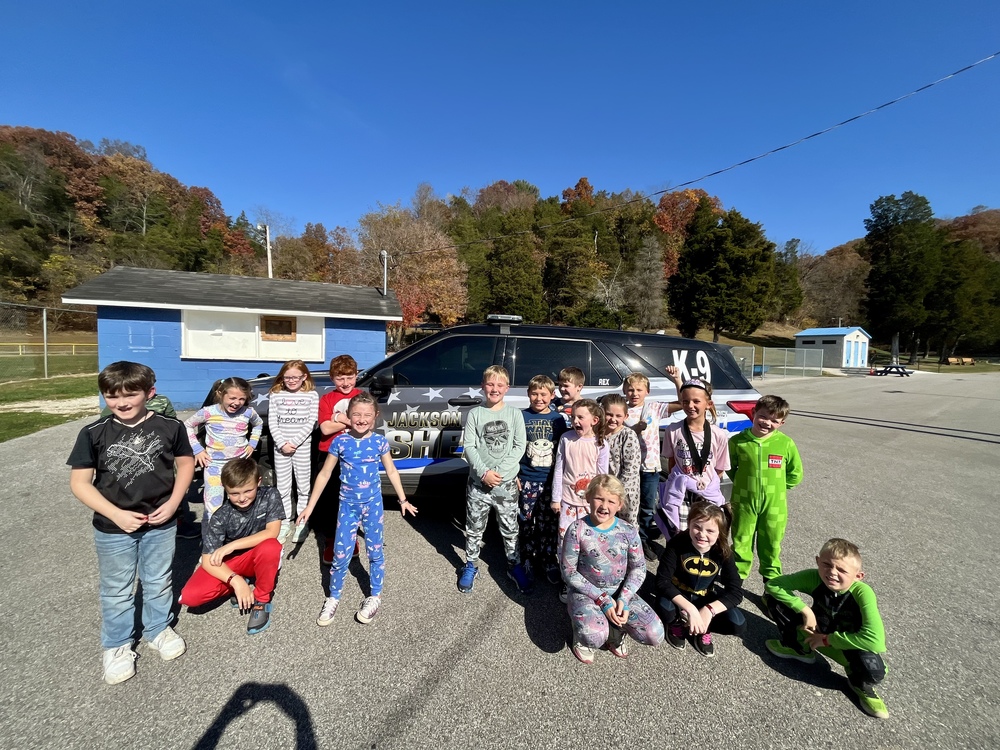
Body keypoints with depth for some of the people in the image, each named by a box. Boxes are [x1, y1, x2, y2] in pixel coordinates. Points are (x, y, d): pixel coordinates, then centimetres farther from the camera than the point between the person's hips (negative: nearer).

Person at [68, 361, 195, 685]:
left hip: (161, 524, 0)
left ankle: (159, 630, 42)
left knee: (159, 582, 19)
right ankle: (117, 646, 39)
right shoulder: (94, 434, -11)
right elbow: (79, 482, -8)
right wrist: (116, 514, -18)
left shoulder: (170, 427, -11)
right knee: (116, 590, 17)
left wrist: (173, 503, -10)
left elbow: (186, 463, 0)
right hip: (113, 528, 0)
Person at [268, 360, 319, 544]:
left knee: (303, 486, 7)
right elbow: (272, 422, 0)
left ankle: (302, 522, 19)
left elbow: (311, 422, -7)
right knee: (282, 487, 10)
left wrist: (294, 442, -14)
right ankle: (285, 522, 22)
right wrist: (282, 443, -11)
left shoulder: (312, 395, -2)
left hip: (303, 446, -2)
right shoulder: (276, 395, 4)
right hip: (280, 447, 2)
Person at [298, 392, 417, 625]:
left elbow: (391, 471, 5)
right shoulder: (340, 441, -9)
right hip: (347, 505, 0)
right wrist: (310, 506, 1)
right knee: (341, 553, 5)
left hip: (373, 503, 0)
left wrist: (403, 500, 8)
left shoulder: (379, 441, -8)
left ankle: (375, 597, 30)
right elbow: (324, 474, 0)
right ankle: (334, 598, 29)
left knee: (375, 551, 10)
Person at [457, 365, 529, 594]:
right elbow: (468, 447, -5)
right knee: (474, 528, 14)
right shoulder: (475, 414, -2)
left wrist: (499, 471, -14)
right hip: (478, 482, 0)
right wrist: (484, 472, -17)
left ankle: (514, 566, 33)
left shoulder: (514, 414, -1)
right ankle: (470, 566, 34)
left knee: (510, 529, 13)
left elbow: (519, 446, -5)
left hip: (507, 483, 0)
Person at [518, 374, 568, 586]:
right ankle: (526, 560, 28)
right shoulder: (522, 417, -2)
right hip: (527, 479, -1)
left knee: (549, 523, 10)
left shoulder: (558, 419, 2)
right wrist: (513, 475, -4)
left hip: (551, 481, 1)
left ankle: (549, 561, 27)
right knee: (525, 522, 9)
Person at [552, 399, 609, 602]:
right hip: (568, 500, 1)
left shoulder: (600, 444, -5)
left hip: (591, 502, 0)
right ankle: (566, 582, 22)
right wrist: (556, 498, 1)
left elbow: (602, 476, 0)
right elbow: (558, 469, 0)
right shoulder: (566, 438, -5)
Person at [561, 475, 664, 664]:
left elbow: (638, 568, -1)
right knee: (594, 638, -30)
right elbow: (569, 572, -13)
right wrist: (603, 600, -17)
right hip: (586, 592, -3)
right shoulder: (577, 530, -17)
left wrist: (623, 599, -16)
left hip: (620, 592, 3)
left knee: (655, 635, -14)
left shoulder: (628, 531, -9)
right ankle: (584, 635, 8)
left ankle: (614, 628, 14)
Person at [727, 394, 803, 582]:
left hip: (774, 505, 1)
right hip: (743, 503, 0)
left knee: (771, 546, 15)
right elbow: (730, 467, 7)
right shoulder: (738, 441, -8)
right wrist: (743, 484, 0)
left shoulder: (786, 443, -7)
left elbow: (795, 473, 6)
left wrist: (777, 487, 1)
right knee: (741, 543, 11)